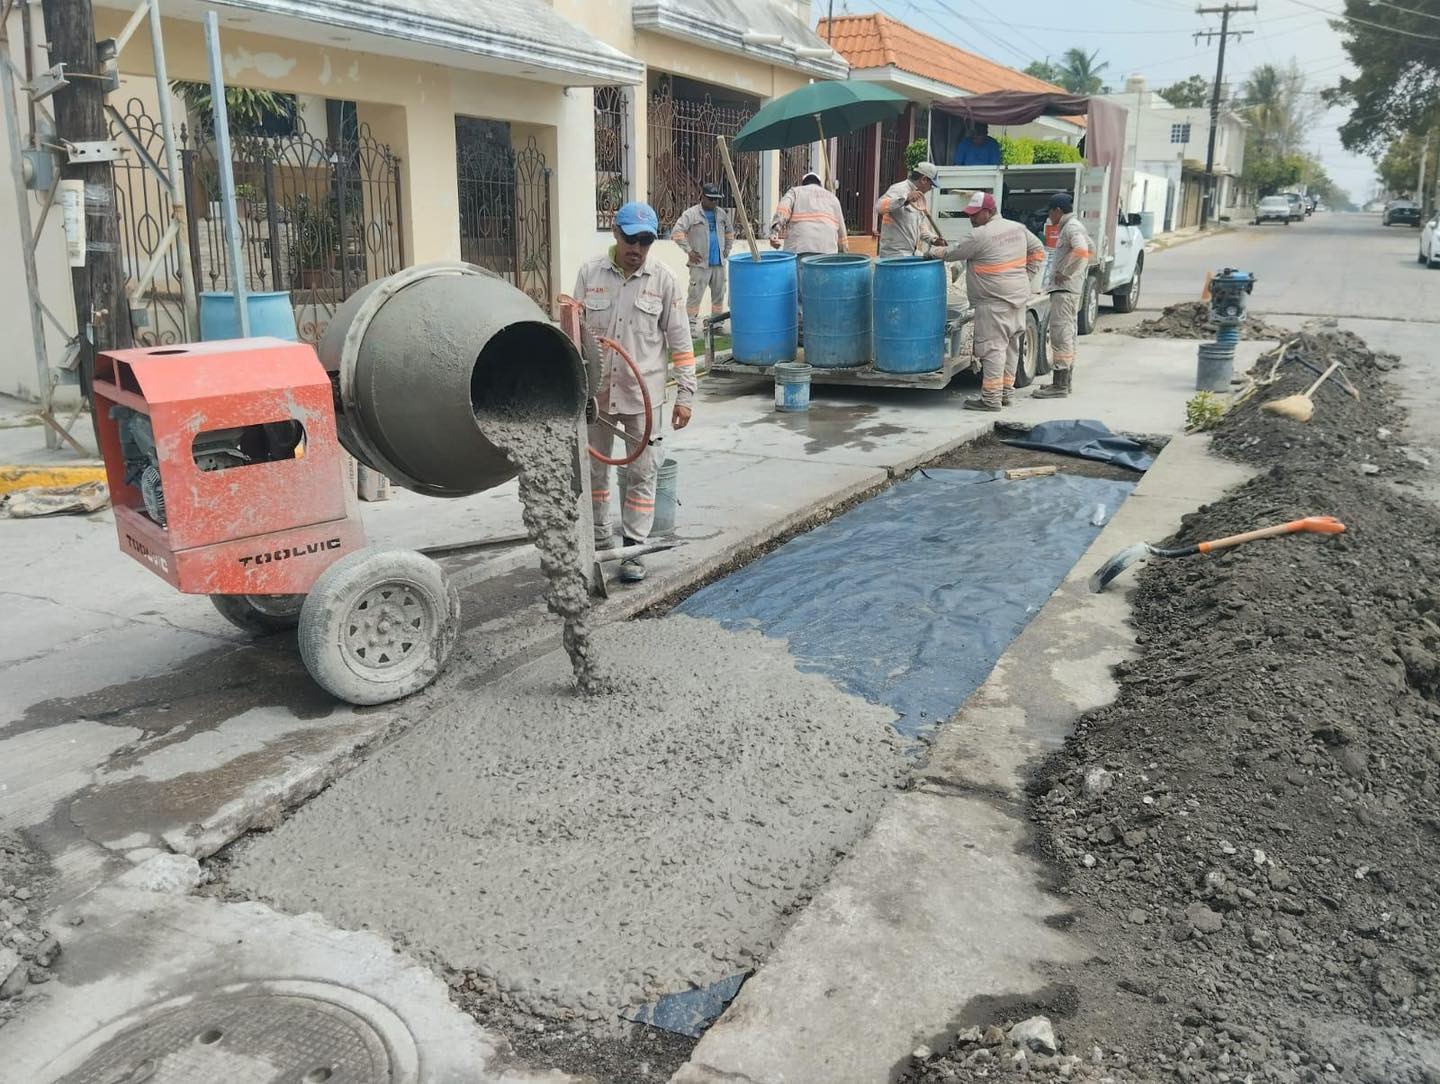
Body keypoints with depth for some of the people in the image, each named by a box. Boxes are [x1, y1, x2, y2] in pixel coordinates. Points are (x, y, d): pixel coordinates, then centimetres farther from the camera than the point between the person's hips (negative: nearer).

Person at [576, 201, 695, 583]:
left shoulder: (663, 279, -3)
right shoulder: (590, 272, 0)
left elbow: (680, 341, 0)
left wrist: (685, 395, -3)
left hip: (644, 394, -2)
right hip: (595, 391, 2)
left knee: (641, 473, 2)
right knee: (593, 469, 12)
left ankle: (633, 549, 12)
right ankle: (600, 541, 30)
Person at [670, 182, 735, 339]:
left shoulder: (722, 213, 9)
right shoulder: (691, 214, -8)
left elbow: (729, 232, 24)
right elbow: (677, 232, -14)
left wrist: (727, 250, 14)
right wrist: (689, 251, -15)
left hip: (719, 263, 6)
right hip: (700, 263, -6)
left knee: (719, 295, 12)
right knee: (695, 295, -7)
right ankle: (691, 325, -2)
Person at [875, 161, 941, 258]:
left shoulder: (919, 197, 18)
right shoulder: (899, 189, -9)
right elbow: (879, 207, -26)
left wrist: (931, 238, 10)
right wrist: (905, 199, -35)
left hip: (910, 253, 9)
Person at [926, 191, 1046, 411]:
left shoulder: (980, 235, -14)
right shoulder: (1018, 228, 10)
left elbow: (953, 252, -4)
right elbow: (1038, 252, 18)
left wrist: (933, 251, 14)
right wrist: (1028, 280, 17)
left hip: (995, 302, -9)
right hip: (1018, 298, 9)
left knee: (992, 348, -7)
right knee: (1010, 347, 14)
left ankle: (991, 399, -6)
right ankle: (1006, 392, 23)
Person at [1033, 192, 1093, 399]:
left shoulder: (1072, 227, -12)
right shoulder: (1073, 226, 19)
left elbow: (1081, 251, -29)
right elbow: (1090, 251, 31)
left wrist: (1064, 272, -21)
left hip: (1065, 289, -11)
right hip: (1068, 289, 11)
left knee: (1061, 335, -11)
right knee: (1067, 335, 15)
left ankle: (1060, 385, -11)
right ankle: (1064, 382, 23)